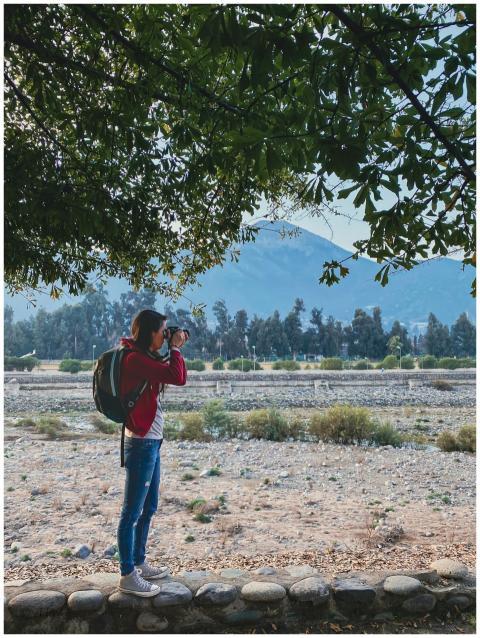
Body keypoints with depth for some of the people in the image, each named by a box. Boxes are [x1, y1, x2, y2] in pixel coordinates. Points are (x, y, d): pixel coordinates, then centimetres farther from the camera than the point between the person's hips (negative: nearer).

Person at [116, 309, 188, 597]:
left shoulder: (145, 358, 11)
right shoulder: (135, 359, -19)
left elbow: (176, 376, 21)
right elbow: (178, 378, -26)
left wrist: (176, 349, 10)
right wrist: (175, 348, -12)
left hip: (151, 443, 10)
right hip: (142, 444, -10)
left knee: (148, 508, 20)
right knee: (133, 512, 2)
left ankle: (139, 564, 33)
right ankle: (128, 576, 14)